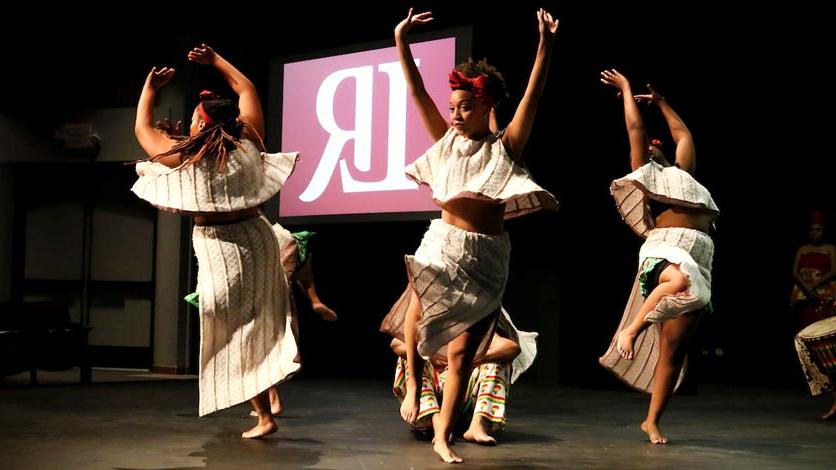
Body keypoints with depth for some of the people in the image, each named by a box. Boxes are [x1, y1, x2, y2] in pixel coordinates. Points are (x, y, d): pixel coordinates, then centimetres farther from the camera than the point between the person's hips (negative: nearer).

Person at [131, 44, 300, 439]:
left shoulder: (185, 158, -10)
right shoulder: (249, 144, -3)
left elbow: (142, 129, 8)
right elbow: (247, 89, 13)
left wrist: (149, 88, 21)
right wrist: (216, 61, 22)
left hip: (219, 250, -3)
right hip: (257, 238, 3)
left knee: (235, 333, 5)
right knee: (263, 324, 21)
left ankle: (263, 416, 6)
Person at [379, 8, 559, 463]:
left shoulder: (506, 146, -2)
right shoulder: (447, 140, 4)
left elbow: (532, 96, -12)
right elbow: (418, 93, 0)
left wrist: (545, 45, -22)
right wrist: (401, 42, -7)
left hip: (487, 255, -2)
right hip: (443, 240, 2)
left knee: (461, 352, 0)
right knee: (421, 302, -23)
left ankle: (443, 436, 11)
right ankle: (412, 381, 1)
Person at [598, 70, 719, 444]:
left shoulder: (680, 173, 32)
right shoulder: (645, 173, 17)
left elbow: (684, 135, 42)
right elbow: (635, 127, 18)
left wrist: (661, 103, 50)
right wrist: (626, 88, 29)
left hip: (699, 259, 5)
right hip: (665, 247, -5)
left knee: (673, 350, 0)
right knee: (683, 280, -42)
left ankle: (652, 421, 6)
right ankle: (632, 329, -22)